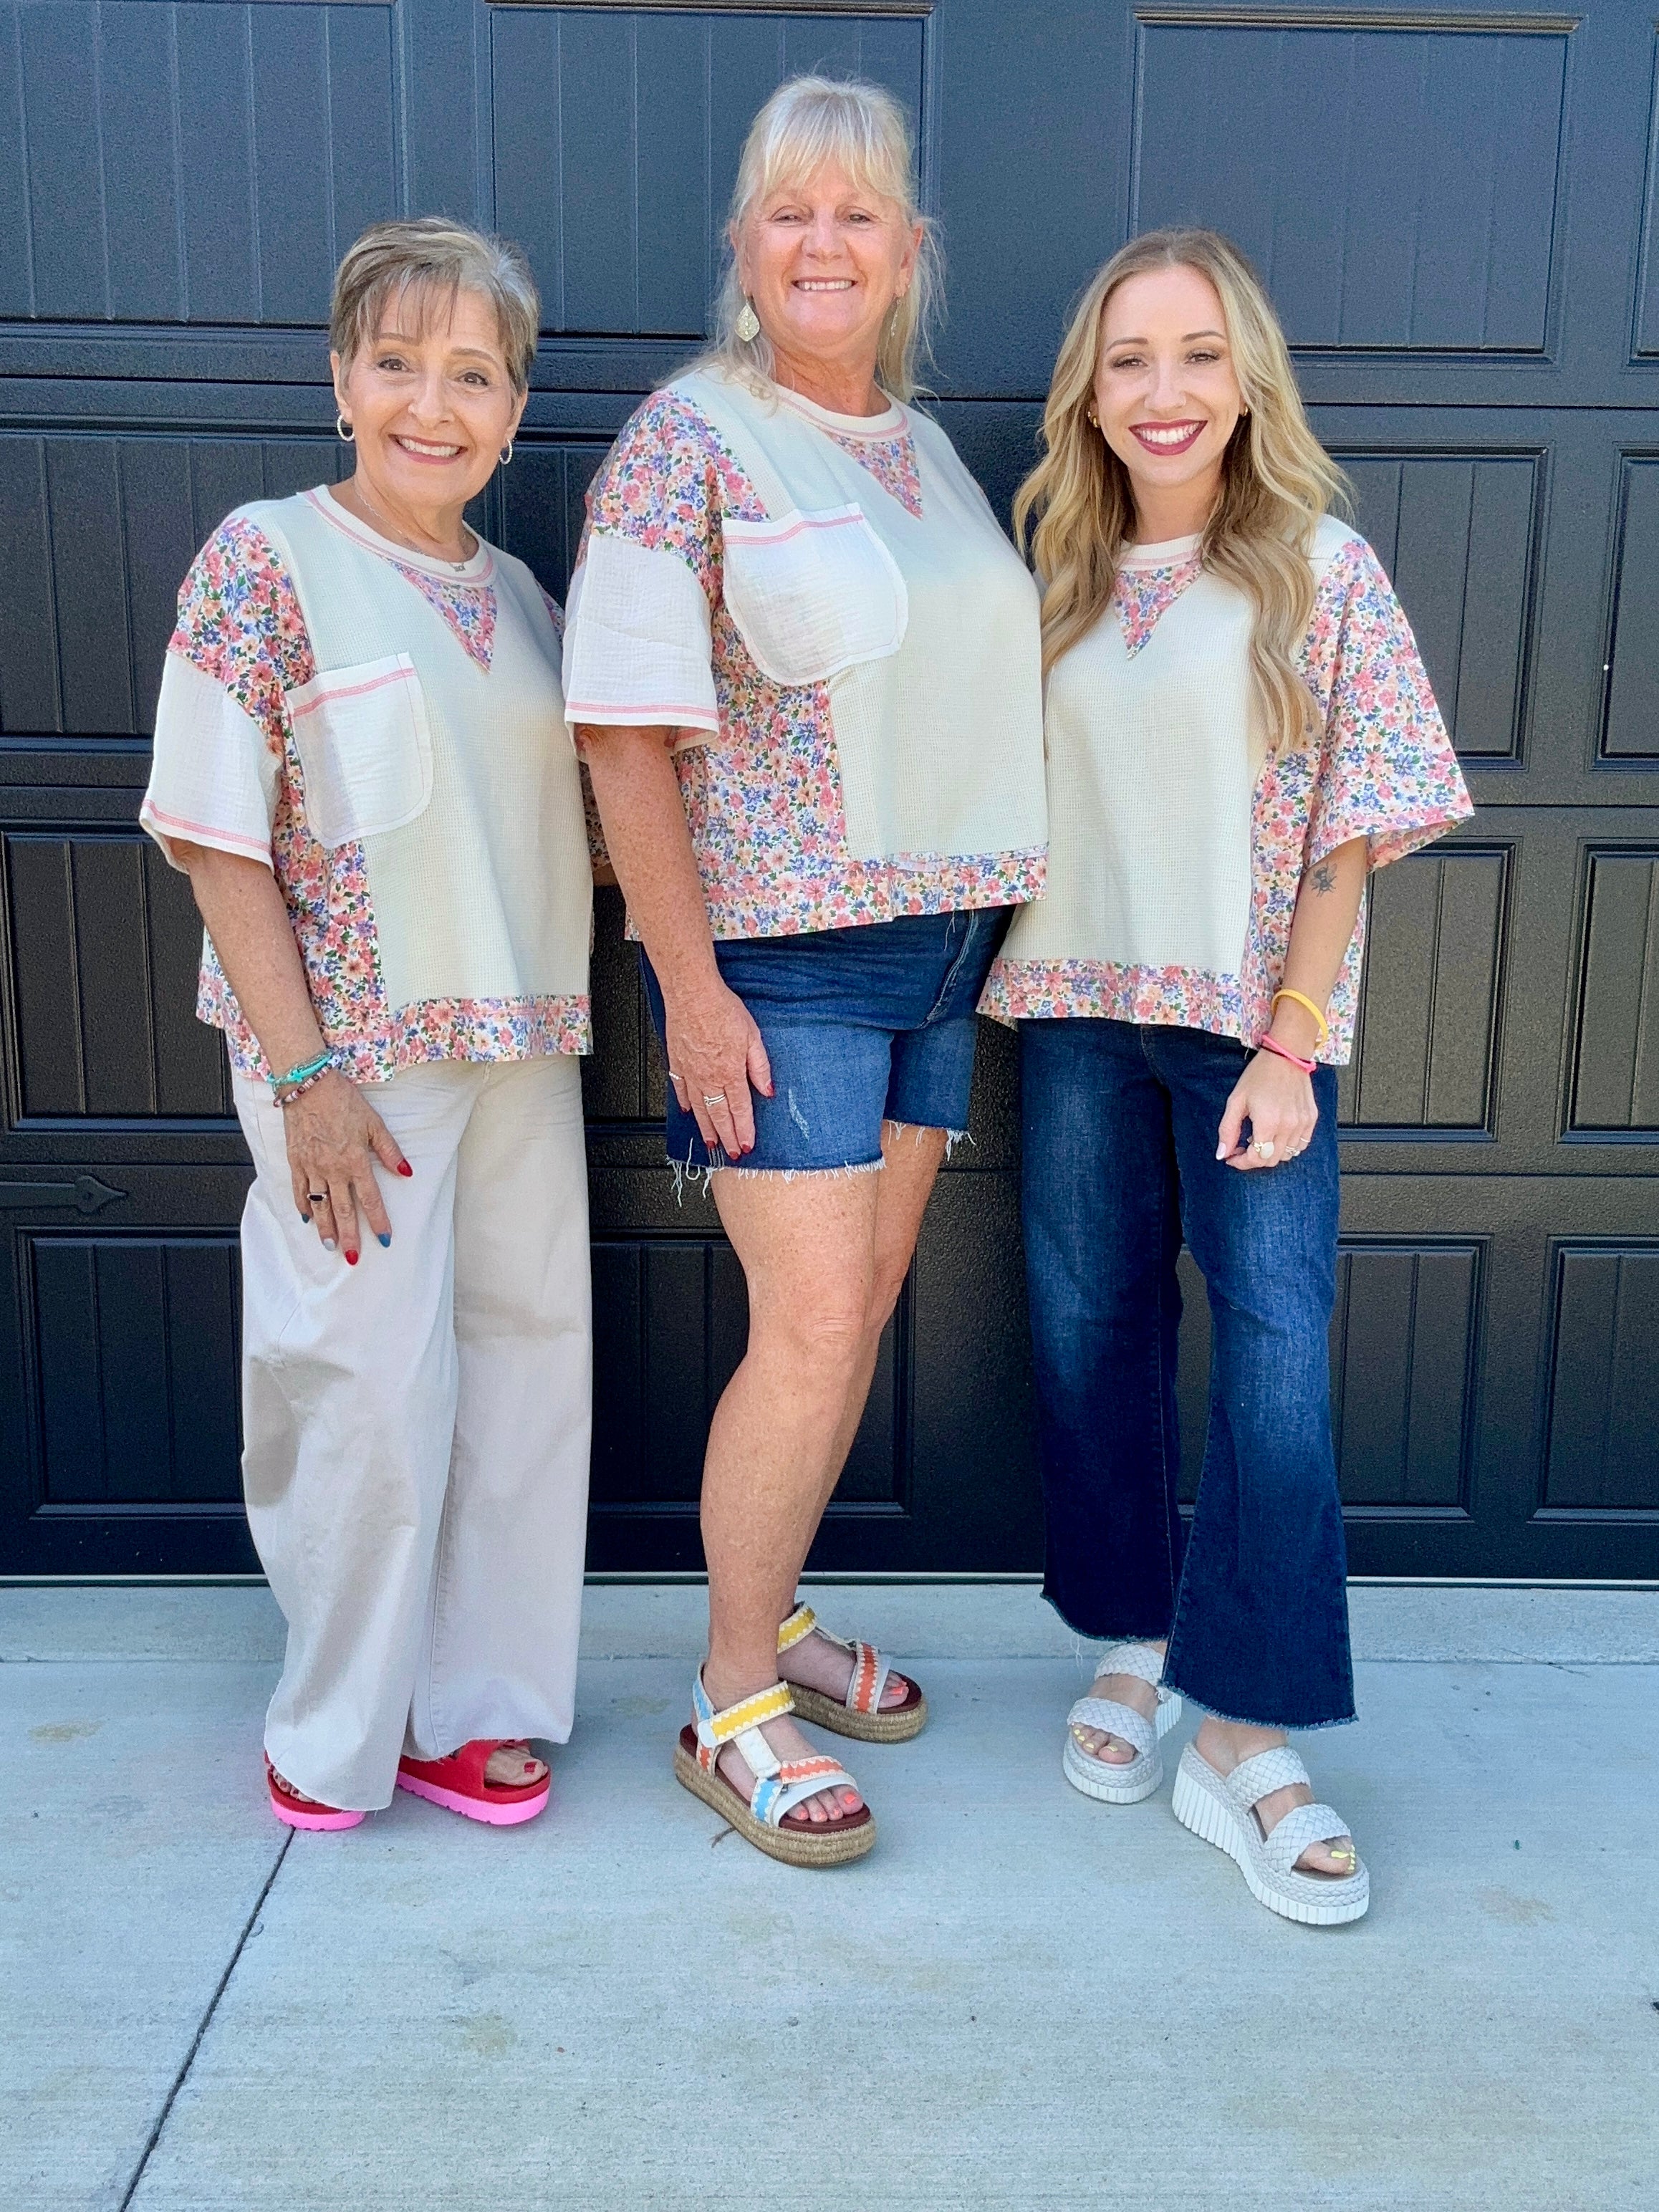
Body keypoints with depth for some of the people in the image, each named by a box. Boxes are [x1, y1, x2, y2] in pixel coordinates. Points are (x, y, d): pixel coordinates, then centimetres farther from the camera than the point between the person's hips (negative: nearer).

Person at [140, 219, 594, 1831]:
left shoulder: (515, 593, 12)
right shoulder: (265, 562, -6)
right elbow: (220, 839, -11)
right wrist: (303, 1073, -16)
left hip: (518, 1040, 6)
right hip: (355, 1048, -6)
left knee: (524, 1363, 10)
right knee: (368, 1386, 1)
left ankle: (469, 1701, 27)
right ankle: (341, 1727, 25)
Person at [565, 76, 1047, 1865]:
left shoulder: (928, 450, 14)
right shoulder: (684, 446, -8)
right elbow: (624, 731, -12)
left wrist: (991, 912, 14)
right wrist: (691, 986, -16)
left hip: (938, 940, 7)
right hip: (775, 953, -7)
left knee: (863, 1305, 12)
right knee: (814, 1329, -7)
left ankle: (773, 1616, 30)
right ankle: (732, 1708, 12)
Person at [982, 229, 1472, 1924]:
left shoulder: (1324, 572, -3)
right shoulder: (1058, 581, 8)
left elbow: (1350, 832, -6)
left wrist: (1290, 1041, -12)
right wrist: (1005, 994, 2)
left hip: (1250, 1022, -3)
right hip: (1075, 1012, 4)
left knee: (1278, 1363, -8)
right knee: (1090, 1335, 10)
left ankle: (1243, 1738, 6)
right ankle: (1130, 1648, 29)